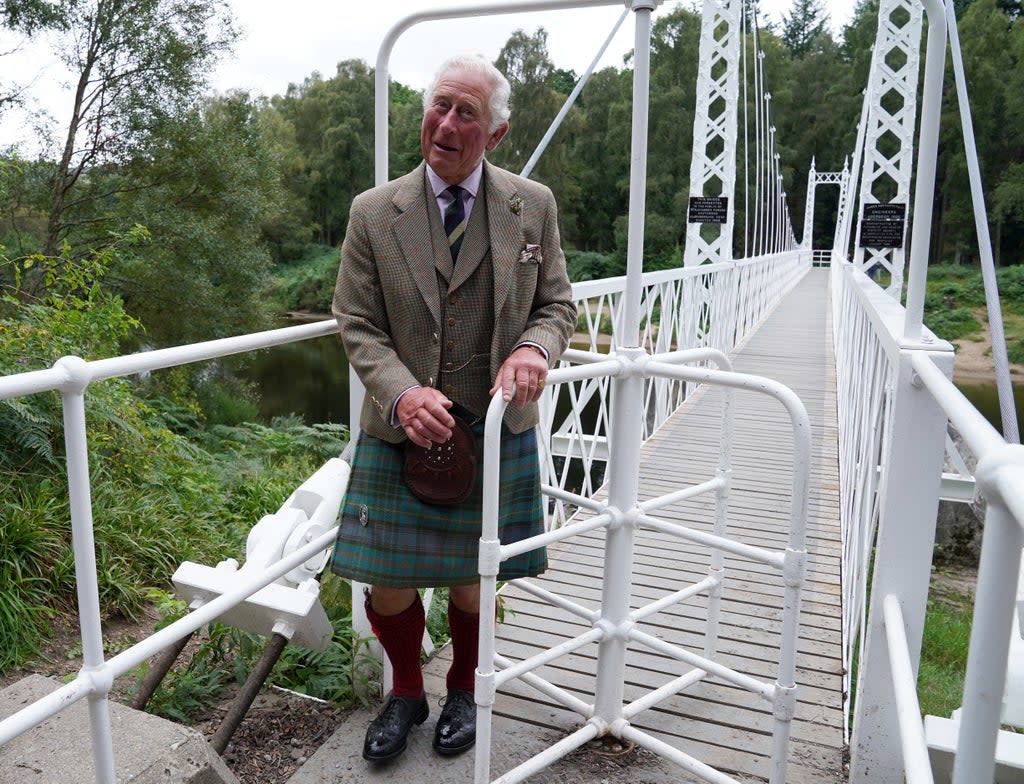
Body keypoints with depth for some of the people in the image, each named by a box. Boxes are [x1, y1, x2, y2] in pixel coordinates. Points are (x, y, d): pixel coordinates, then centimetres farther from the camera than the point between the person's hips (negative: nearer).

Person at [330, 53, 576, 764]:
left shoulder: (534, 206, 0)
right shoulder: (373, 213, -2)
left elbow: (558, 304, 5)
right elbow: (358, 326, -2)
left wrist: (535, 348, -18)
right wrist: (402, 393, -21)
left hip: (496, 432, 1)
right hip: (402, 432, 0)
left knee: (472, 579, 15)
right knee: (387, 584, 6)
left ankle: (463, 689, 45)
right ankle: (406, 692, 38)